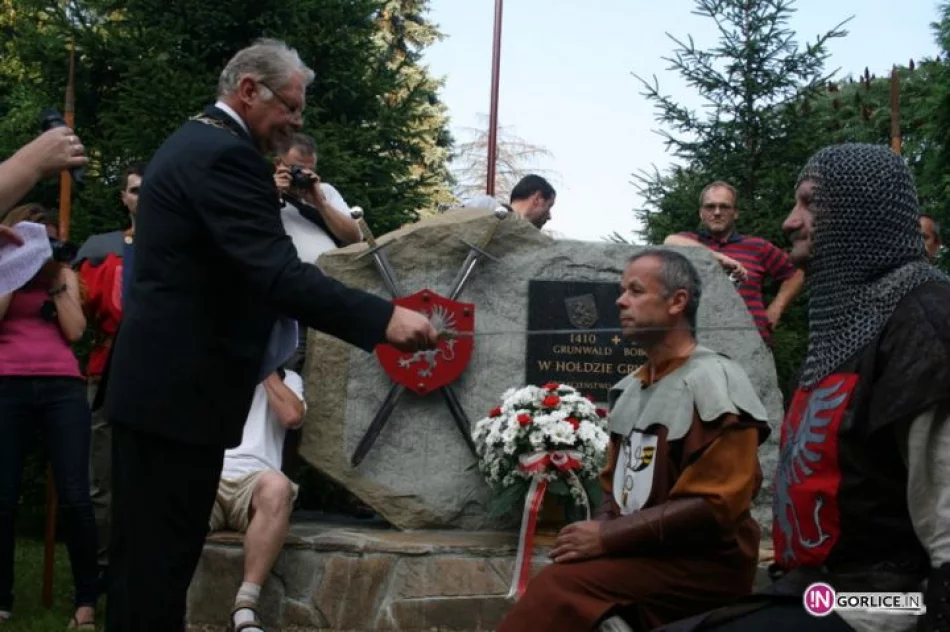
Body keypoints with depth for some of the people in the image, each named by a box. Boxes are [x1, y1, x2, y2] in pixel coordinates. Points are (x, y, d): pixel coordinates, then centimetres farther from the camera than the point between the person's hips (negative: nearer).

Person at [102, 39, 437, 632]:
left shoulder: (193, 143, 17)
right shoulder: (225, 155, -17)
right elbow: (280, 274, -27)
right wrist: (386, 318, -30)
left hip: (151, 380, 11)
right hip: (181, 390, -11)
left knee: (142, 553, 16)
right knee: (165, 558, -4)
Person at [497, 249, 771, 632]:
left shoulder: (713, 385, -10)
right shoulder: (629, 389, 16)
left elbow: (712, 505, -18)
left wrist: (607, 538, -17)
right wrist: (598, 533, -1)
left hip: (701, 566, -7)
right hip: (640, 554, 7)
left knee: (561, 588, -27)